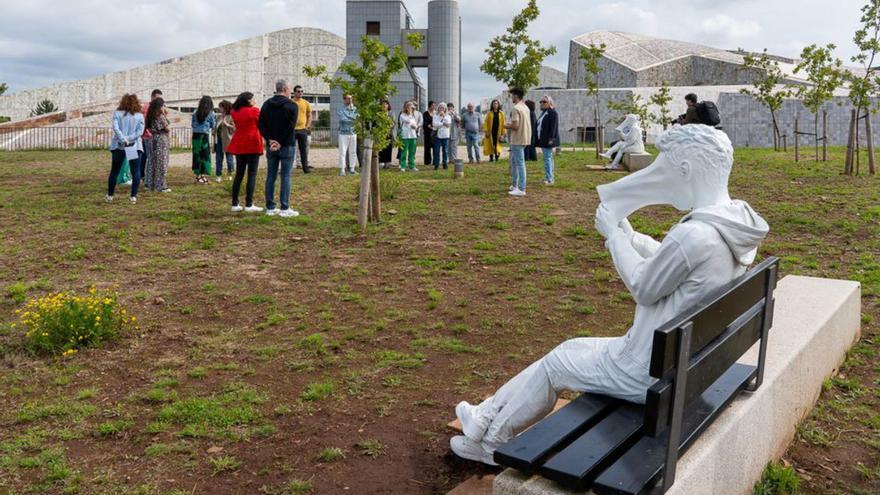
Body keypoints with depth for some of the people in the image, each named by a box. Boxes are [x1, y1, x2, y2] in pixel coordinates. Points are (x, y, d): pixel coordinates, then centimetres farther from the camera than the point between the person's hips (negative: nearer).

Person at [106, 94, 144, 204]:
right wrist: (129, 138, -11)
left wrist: (123, 139, -18)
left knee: (114, 171, 11)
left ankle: (110, 196, 17)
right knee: (136, 172, 3)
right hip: (135, 147, -1)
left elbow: (115, 128, -13)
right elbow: (140, 131, -8)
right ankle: (133, 196, -3)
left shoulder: (117, 114, 1)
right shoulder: (139, 116, 2)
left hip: (119, 146, 1)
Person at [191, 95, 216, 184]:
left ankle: (198, 175, 15)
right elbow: (213, 126, 4)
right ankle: (203, 175, 2)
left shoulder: (196, 112, 7)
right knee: (205, 155, 3)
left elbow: (193, 124, 11)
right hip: (205, 135, -4)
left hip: (195, 135, 4)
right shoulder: (211, 113, -3)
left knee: (197, 154, 10)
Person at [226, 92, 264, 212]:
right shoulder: (254, 111, -8)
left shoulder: (234, 112, 6)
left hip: (238, 145, 6)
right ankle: (249, 204, -5)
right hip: (252, 145, -6)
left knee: (239, 174, 10)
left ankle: (235, 203, 10)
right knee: (252, 174, -2)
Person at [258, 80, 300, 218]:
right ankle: (285, 209, -2)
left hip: (271, 145, 5)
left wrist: (269, 139, -3)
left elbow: (260, 124, 3)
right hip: (287, 146, -5)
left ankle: (270, 208, 11)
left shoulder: (267, 104, 9)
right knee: (285, 176, -2)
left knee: (271, 176, 8)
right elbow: (290, 127, -16)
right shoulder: (292, 105, -8)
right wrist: (281, 143, -11)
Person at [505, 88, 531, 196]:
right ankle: (515, 184, 26)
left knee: (520, 163, -6)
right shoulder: (525, 107, 12)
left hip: (518, 140, -9)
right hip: (524, 138, 9)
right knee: (513, 161, 20)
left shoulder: (516, 108, -16)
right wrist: (511, 125, 16)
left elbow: (515, 126, -20)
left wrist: (506, 126, -2)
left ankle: (521, 189, -4)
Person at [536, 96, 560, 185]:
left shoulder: (553, 112, -11)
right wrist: (539, 139, 17)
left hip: (548, 140, -10)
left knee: (547, 158, -12)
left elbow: (553, 127, -18)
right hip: (542, 140, 10)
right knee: (548, 158, 13)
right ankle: (551, 177, 19)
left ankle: (549, 179, -12)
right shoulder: (543, 112, 18)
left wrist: (551, 138, -23)